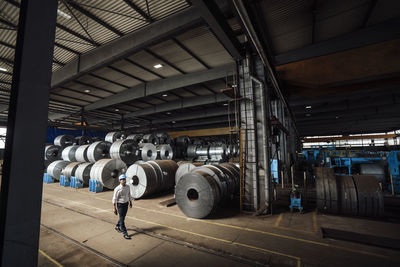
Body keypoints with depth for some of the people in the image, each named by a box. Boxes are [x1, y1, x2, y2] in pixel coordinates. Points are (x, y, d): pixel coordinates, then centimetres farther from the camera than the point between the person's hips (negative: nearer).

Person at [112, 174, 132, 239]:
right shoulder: (117, 189, -21)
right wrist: (114, 208, -14)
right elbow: (114, 199, -15)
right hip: (120, 205, -6)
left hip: (126, 204, 6)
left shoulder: (127, 187, -4)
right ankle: (125, 234, 6)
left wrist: (130, 203, 15)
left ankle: (117, 226, 46)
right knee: (122, 219, -1)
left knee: (123, 217, 20)